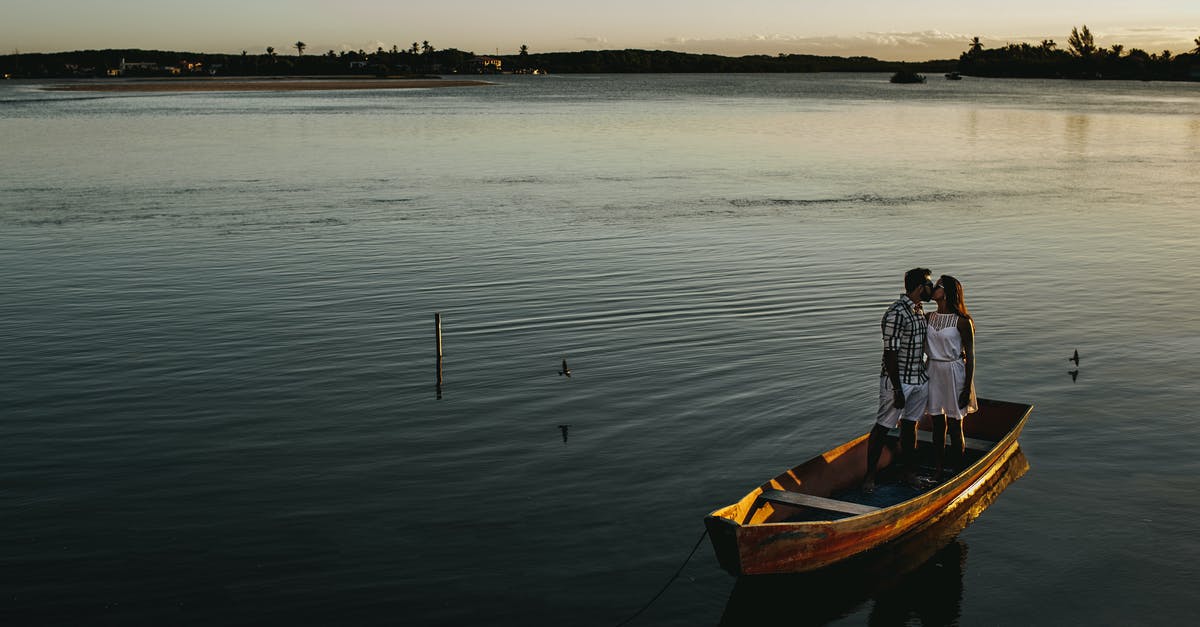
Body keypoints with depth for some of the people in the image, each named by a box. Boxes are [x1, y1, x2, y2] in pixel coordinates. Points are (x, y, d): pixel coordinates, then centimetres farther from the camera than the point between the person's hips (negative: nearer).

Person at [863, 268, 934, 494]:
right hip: (898, 380, -8)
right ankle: (869, 476, 6)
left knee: (910, 425, 15)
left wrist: (924, 374, 22)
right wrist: (897, 390, -20)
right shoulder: (896, 314, -20)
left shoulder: (919, 311, 10)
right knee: (883, 427, -1)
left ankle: (909, 472, 25)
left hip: (919, 379, 9)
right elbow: (890, 354, -21)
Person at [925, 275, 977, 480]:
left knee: (955, 426, 4)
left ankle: (956, 472, 13)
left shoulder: (962, 321, -11)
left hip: (954, 374, -5)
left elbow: (970, 356, -9)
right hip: (933, 373, 5)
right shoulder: (929, 317, 5)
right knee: (937, 425, 11)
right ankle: (938, 470, 20)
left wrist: (967, 388, -11)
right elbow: (920, 347, 11)